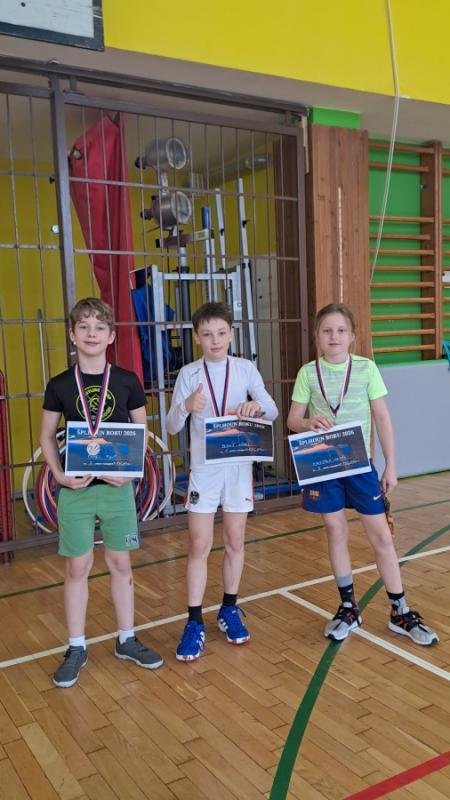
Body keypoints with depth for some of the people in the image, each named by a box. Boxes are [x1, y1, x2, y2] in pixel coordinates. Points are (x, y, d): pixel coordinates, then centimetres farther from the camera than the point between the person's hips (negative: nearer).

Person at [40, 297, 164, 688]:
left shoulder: (128, 382, -2)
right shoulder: (59, 386, -2)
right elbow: (47, 436, 6)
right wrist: (59, 474, -9)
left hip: (117, 485, 1)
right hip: (75, 489, 0)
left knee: (120, 563, 11)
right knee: (77, 568, 8)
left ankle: (127, 639, 27)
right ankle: (76, 648, 23)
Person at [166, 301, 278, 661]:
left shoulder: (246, 369, -1)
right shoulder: (189, 374, -2)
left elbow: (273, 412, -7)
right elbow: (172, 427, -7)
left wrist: (256, 406, -31)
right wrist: (186, 407, -30)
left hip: (238, 466, 1)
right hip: (203, 468, -1)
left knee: (235, 541, 11)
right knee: (199, 546, 1)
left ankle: (229, 610, 28)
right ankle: (195, 622, 11)